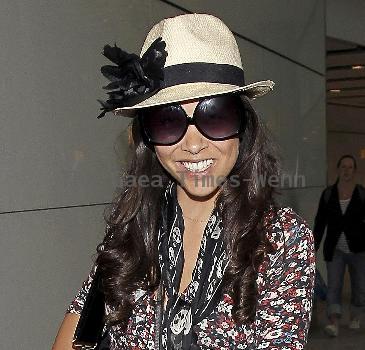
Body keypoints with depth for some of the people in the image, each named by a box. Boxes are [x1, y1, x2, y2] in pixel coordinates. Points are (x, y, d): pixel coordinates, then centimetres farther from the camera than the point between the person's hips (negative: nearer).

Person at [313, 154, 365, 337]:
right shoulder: (328, 194, 0)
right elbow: (320, 222, 4)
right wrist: (314, 248, 1)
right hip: (335, 250, 1)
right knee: (333, 286, -8)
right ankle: (334, 323, -13)